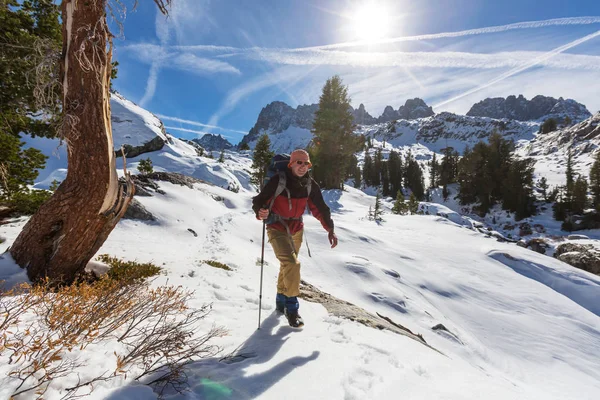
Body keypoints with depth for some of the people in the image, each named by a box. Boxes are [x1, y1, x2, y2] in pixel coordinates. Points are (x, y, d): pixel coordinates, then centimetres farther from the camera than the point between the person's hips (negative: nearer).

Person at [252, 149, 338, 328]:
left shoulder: (310, 185, -7)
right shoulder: (278, 181, -21)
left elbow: (320, 208, 2)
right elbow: (259, 200, -17)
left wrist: (330, 229, -1)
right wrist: (261, 213, -39)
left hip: (296, 230, 6)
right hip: (277, 229, -5)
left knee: (287, 265, 19)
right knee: (292, 264, -19)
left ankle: (281, 301, 40)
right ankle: (292, 307, -1)